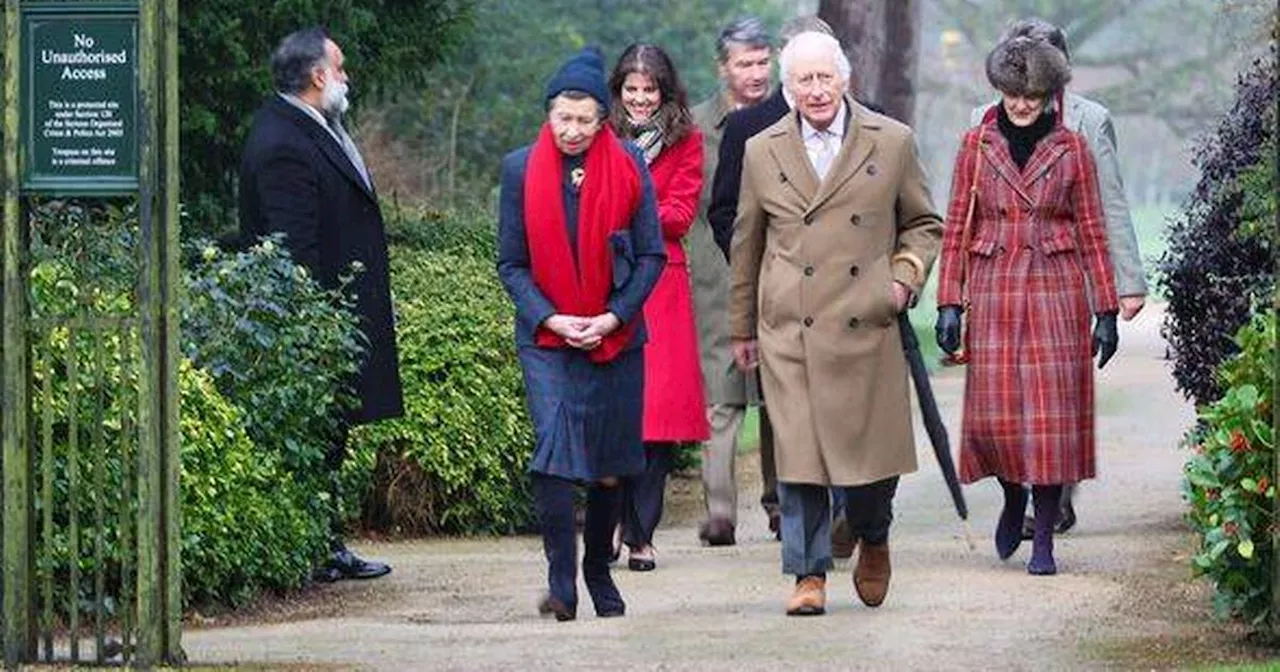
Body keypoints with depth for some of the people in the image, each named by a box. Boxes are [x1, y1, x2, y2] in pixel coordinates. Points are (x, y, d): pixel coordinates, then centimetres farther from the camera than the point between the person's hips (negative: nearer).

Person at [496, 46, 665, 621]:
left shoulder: (629, 168, 0)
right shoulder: (521, 169, 0)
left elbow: (652, 255, 2)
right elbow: (510, 262, 2)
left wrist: (613, 318, -9)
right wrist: (550, 319, -10)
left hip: (616, 338, 1)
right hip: (546, 338, -1)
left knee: (609, 464, 7)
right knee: (554, 451, -16)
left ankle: (599, 571, 24)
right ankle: (561, 583, -17)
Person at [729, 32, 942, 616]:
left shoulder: (892, 143, 4)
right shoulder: (762, 152, 7)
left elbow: (923, 223, 16)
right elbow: (746, 245, 16)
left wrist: (906, 275, -3)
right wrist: (741, 328, 20)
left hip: (866, 326, 0)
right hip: (789, 329, 0)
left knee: (872, 446, 2)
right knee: (799, 454, -5)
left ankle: (873, 541, 31)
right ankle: (809, 575, 2)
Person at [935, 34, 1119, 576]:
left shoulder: (1071, 149, 4)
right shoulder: (977, 145, 6)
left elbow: (1092, 234, 6)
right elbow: (957, 228, 7)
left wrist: (1106, 311, 3)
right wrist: (949, 303, 0)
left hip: (1056, 292, -1)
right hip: (993, 290, 1)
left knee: (1052, 414, -5)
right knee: (995, 411, -4)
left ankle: (1044, 540, 2)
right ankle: (1014, 497, 27)